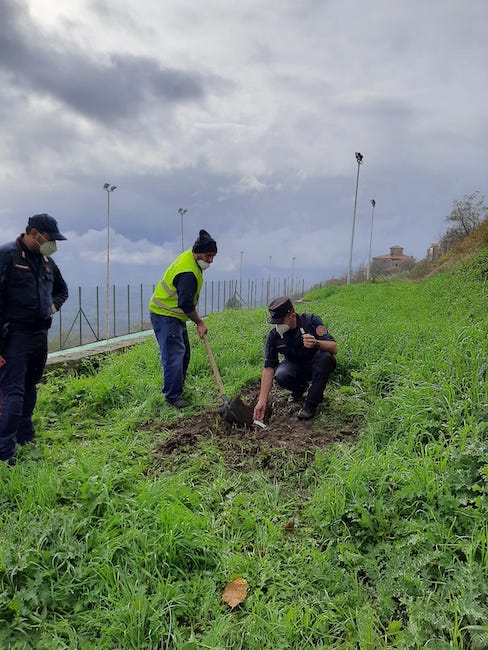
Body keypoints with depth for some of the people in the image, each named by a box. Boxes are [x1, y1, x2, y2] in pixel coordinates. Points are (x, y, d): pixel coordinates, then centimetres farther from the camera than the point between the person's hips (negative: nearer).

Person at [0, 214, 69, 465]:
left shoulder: (46, 260, 12)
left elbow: (62, 289, 31)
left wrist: (54, 305, 9)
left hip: (40, 334, 7)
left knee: (30, 387, 17)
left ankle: (25, 437, 31)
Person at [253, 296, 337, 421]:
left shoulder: (311, 321, -21)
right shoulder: (273, 336, -14)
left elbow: (334, 348, -27)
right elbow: (268, 367, -15)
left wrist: (316, 343, -50)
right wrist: (262, 400, -23)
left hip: (317, 366, -1)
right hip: (295, 366, 2)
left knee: (325, 356, -35)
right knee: (280, 376, -31)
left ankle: (311, 403, -21)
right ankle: (300, 387, 6)